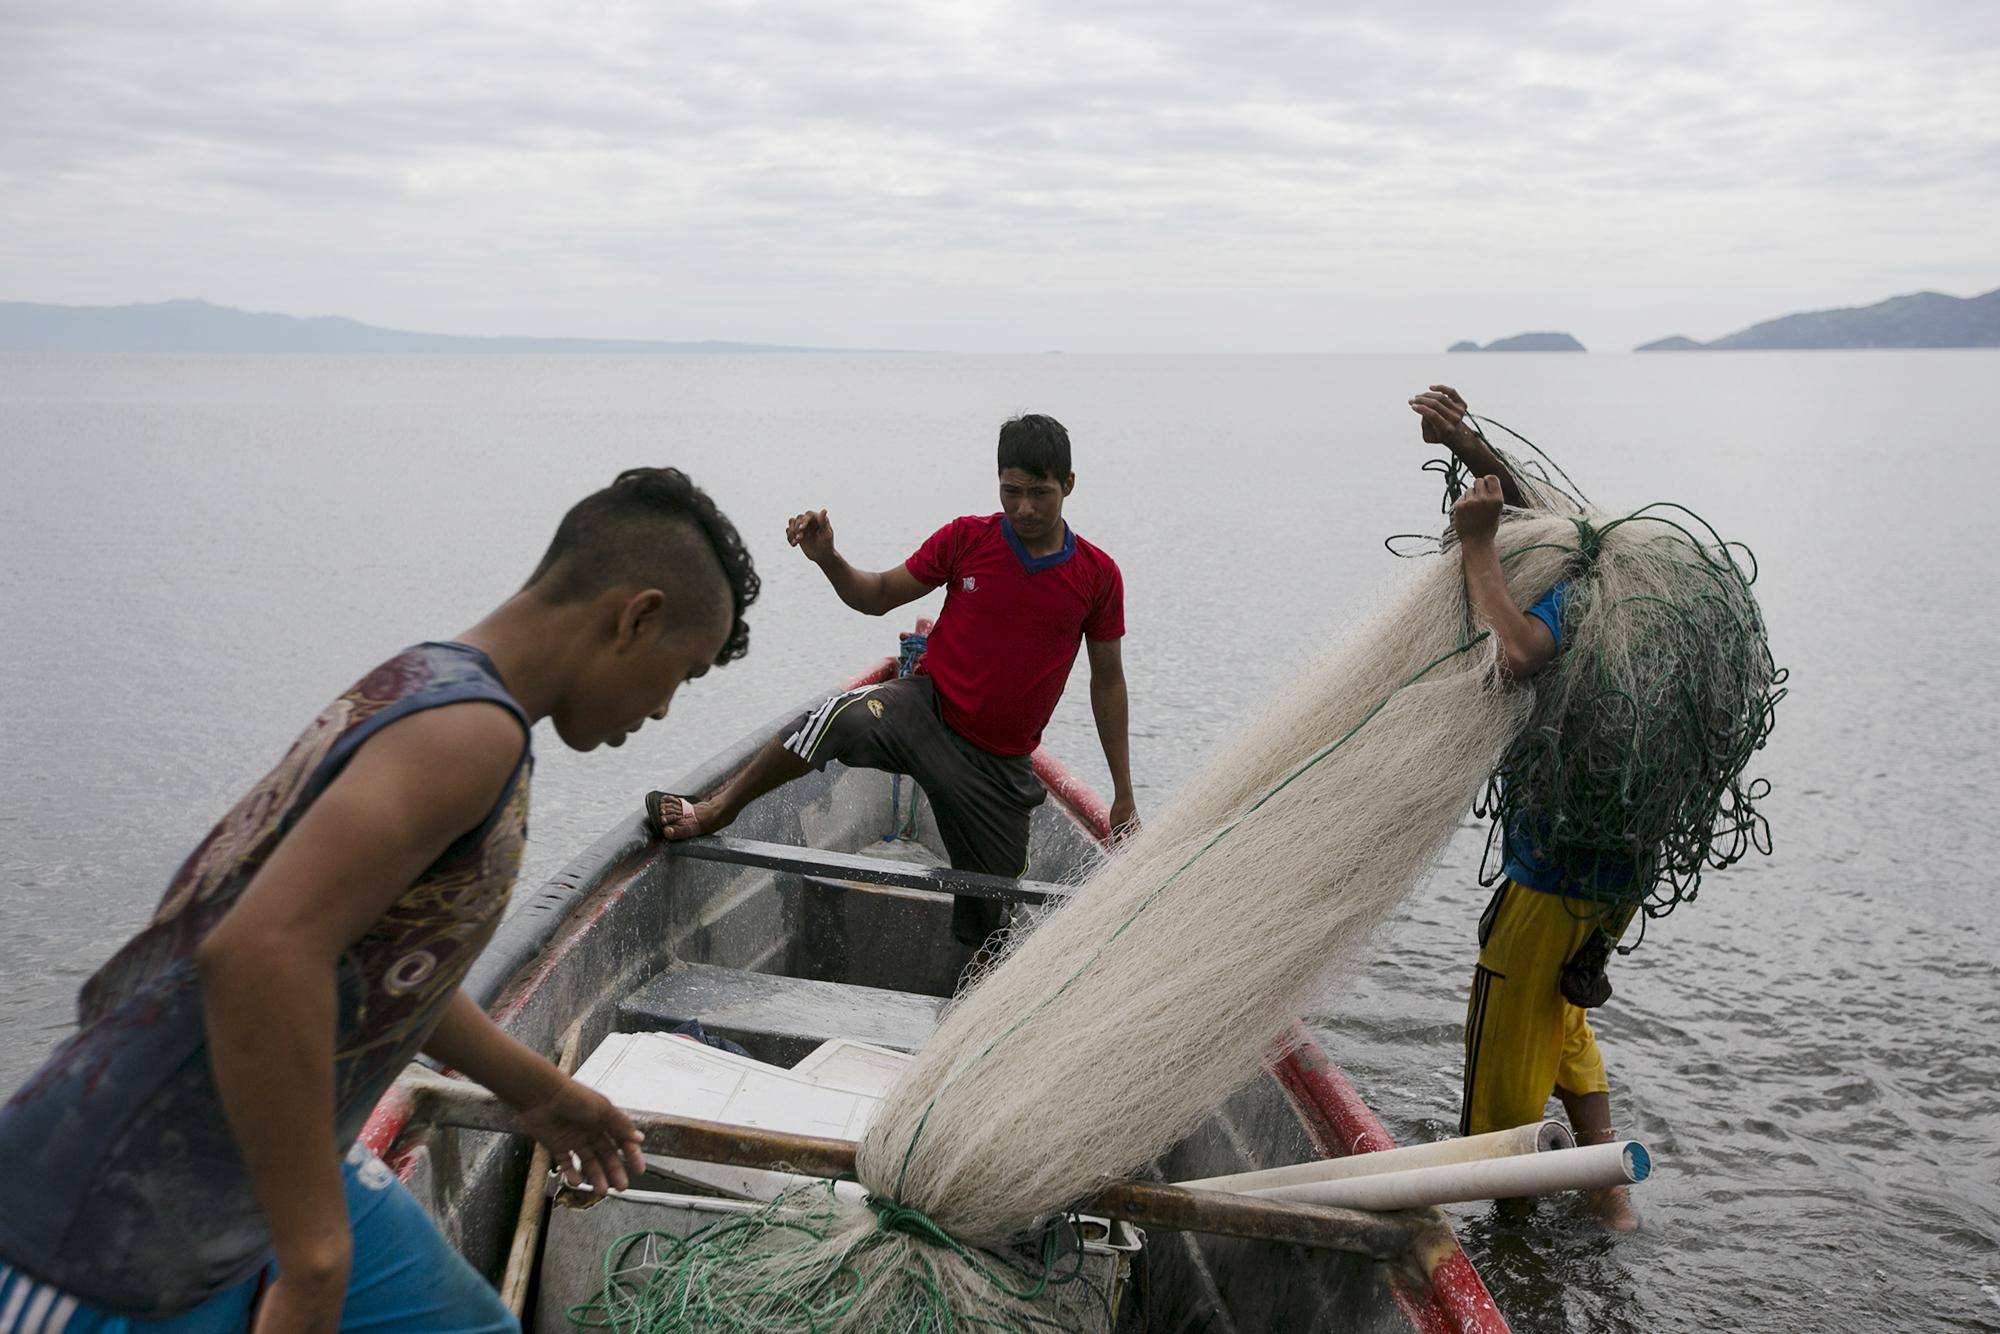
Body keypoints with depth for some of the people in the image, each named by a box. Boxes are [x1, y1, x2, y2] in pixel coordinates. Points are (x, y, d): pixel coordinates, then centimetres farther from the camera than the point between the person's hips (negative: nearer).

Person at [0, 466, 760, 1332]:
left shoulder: (421, 682, 6)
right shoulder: (469, 728, -23)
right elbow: (261, 955, -36)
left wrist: (534, 1088, 27)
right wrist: (315, 1262, -27)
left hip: (255, 1171, 9)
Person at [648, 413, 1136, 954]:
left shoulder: (1098, 575, -3)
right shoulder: (966, 539, -4)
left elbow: (1107, 680, 7)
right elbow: (879, 596, 5)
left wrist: (1124, 796, 8)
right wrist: (826, 558, -16)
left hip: (1001, 765, 1)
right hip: (927, 708, -1)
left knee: (986, 916, 6)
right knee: (844, 717, -33)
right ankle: (717, 809, -16)